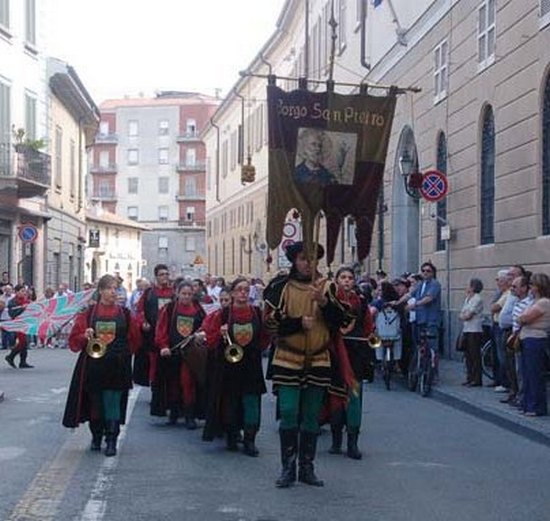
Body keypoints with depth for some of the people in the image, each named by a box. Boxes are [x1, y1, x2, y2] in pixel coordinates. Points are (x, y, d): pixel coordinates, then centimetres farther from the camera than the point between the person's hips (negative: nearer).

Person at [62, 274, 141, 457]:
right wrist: (85, 336, -17)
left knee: (113, 403, -3)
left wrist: (124, 354, 2)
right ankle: (96, 437, 24)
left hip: (117, 366, -1)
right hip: (94, 365, 1)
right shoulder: (88, 313, 3)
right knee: (95, 402, 7)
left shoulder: (125, 314, 4)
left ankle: (111, 440, 3)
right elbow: (74, 339, 1)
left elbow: (134, 339, 11)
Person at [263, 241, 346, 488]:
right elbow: (270, 321, -5)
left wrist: (323, 301, -19)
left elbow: (339, 321, -3)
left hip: (318, 361, 2)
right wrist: (298, 323, -17)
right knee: (288, 414, -7)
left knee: (311, 417, 8)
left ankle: (307, 468, 18)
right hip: (288, 359, -2)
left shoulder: (325, 286, 5)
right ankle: (288, 467, 4)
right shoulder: (280, 287, 0)